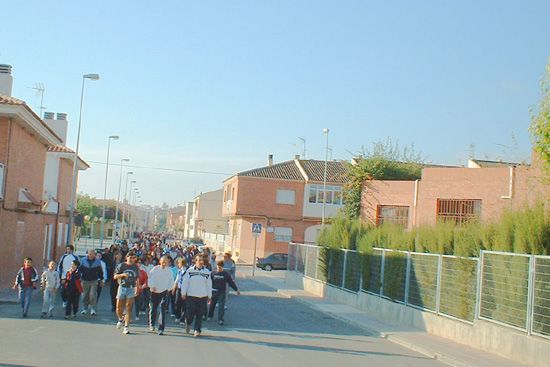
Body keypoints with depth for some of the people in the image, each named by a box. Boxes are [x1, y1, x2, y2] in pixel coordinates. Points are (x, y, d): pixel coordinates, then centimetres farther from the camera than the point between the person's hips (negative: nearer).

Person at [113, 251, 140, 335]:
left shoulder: (136, 267, 6)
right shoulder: (121, 265, -1)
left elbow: (137, 278, 16)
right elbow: (115, 277, -4)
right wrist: (122, 275, -22)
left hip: (131, 288, 0)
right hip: (122, 287, 0)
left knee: (129, 308, -8)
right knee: (119, 307, 3)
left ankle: (126, 327, -7)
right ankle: (121, 319, 35)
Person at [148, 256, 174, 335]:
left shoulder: (169, 271, 0)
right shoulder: (155, 269, -4)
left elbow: (171, 281, 7)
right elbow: (150, 278, -6)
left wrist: (168, 288, -4)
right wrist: (152, 286, -19)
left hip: (164, 293, -1)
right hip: (154, 292, 1)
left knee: (163, 310, -12)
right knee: (153, 309, 11)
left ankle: (161, 329, -12)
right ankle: (152, 324, 37)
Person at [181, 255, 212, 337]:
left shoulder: (207, 272, 5)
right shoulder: (190, 270, -1)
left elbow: (209, 285, 10)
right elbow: (185, 282, 2)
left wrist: (209, 296, 9)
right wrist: (183, 293, -1)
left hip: (203, 296, 2)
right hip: (191, 296, -1)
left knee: (200, 315, 1)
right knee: (190, 313, -3)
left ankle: (197, 330, 9)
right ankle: (188, 324, 28)